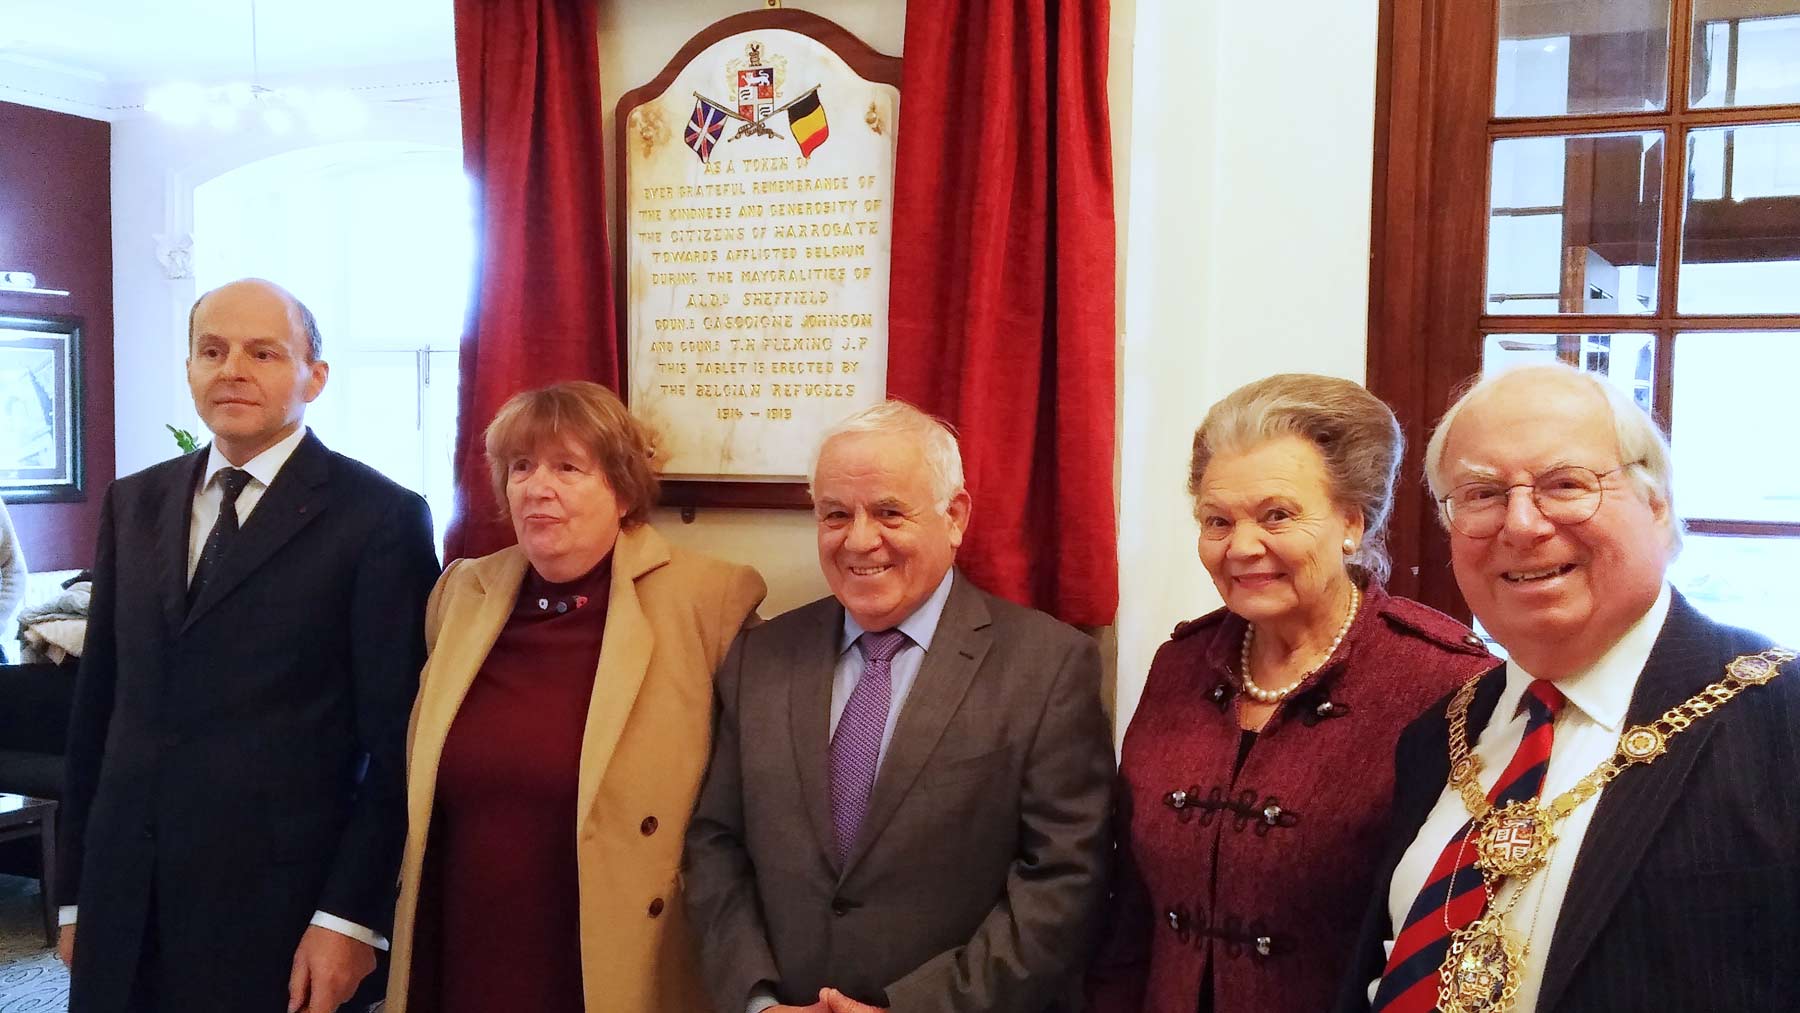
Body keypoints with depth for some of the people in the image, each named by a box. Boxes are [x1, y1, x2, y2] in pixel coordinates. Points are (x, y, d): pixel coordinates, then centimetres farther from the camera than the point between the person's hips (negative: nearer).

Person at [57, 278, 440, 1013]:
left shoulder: (381, 518, -9)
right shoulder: (134, 504, 8)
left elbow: (397, 741, -9)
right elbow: (97, 704, 11)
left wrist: (351, 916, -12)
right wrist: (75, 891, 12)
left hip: (274, 908, -4)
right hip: (122, 906, 5)